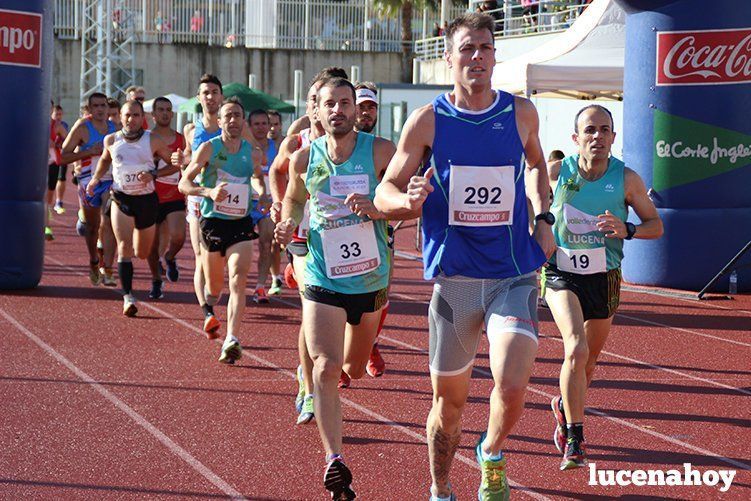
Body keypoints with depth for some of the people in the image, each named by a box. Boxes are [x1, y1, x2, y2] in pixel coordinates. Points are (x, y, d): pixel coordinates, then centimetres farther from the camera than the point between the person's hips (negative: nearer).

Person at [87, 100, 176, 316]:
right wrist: (95, 179, 7)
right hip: (121, 199, 0)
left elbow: (174, 164, 1)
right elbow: (105, 159, 22)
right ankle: (128, 297, -19)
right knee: (124, 247, -17)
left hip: (147, 199, 0)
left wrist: (153, 174, -14)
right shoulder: (111, 140, 0)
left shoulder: (153, 141, -5)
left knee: (142, 253, 11)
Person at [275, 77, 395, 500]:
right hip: (322, 280, -1)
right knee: (326, 369, -17)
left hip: (371, 280, 1)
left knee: (355, 369, 20)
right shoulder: (305, 158, -1)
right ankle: (334, 461, -17)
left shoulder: (380, 152, -7)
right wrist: (289, 222, -3)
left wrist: (377, 210, -23)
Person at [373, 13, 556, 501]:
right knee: (449, 401, 10)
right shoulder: (427, 121, -3)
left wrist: (543, 217, 11)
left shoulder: (522, 113, 2)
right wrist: (409, 200, -21)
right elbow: (384, 193, 2)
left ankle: (492, 454, 14)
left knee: (512, 387, -19)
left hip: (514, 276, 0)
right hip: (454, 278, 0)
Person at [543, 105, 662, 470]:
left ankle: (564, 407, 48)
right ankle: (574, 440, -20)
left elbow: (656, 226, 0)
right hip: (561, 274, -3)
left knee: (590, 357, 17)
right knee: (576, 350, -23)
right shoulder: (556, 174, -8)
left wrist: (627, 230, -19)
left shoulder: (627, 179, -7)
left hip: (604, 278, 3)